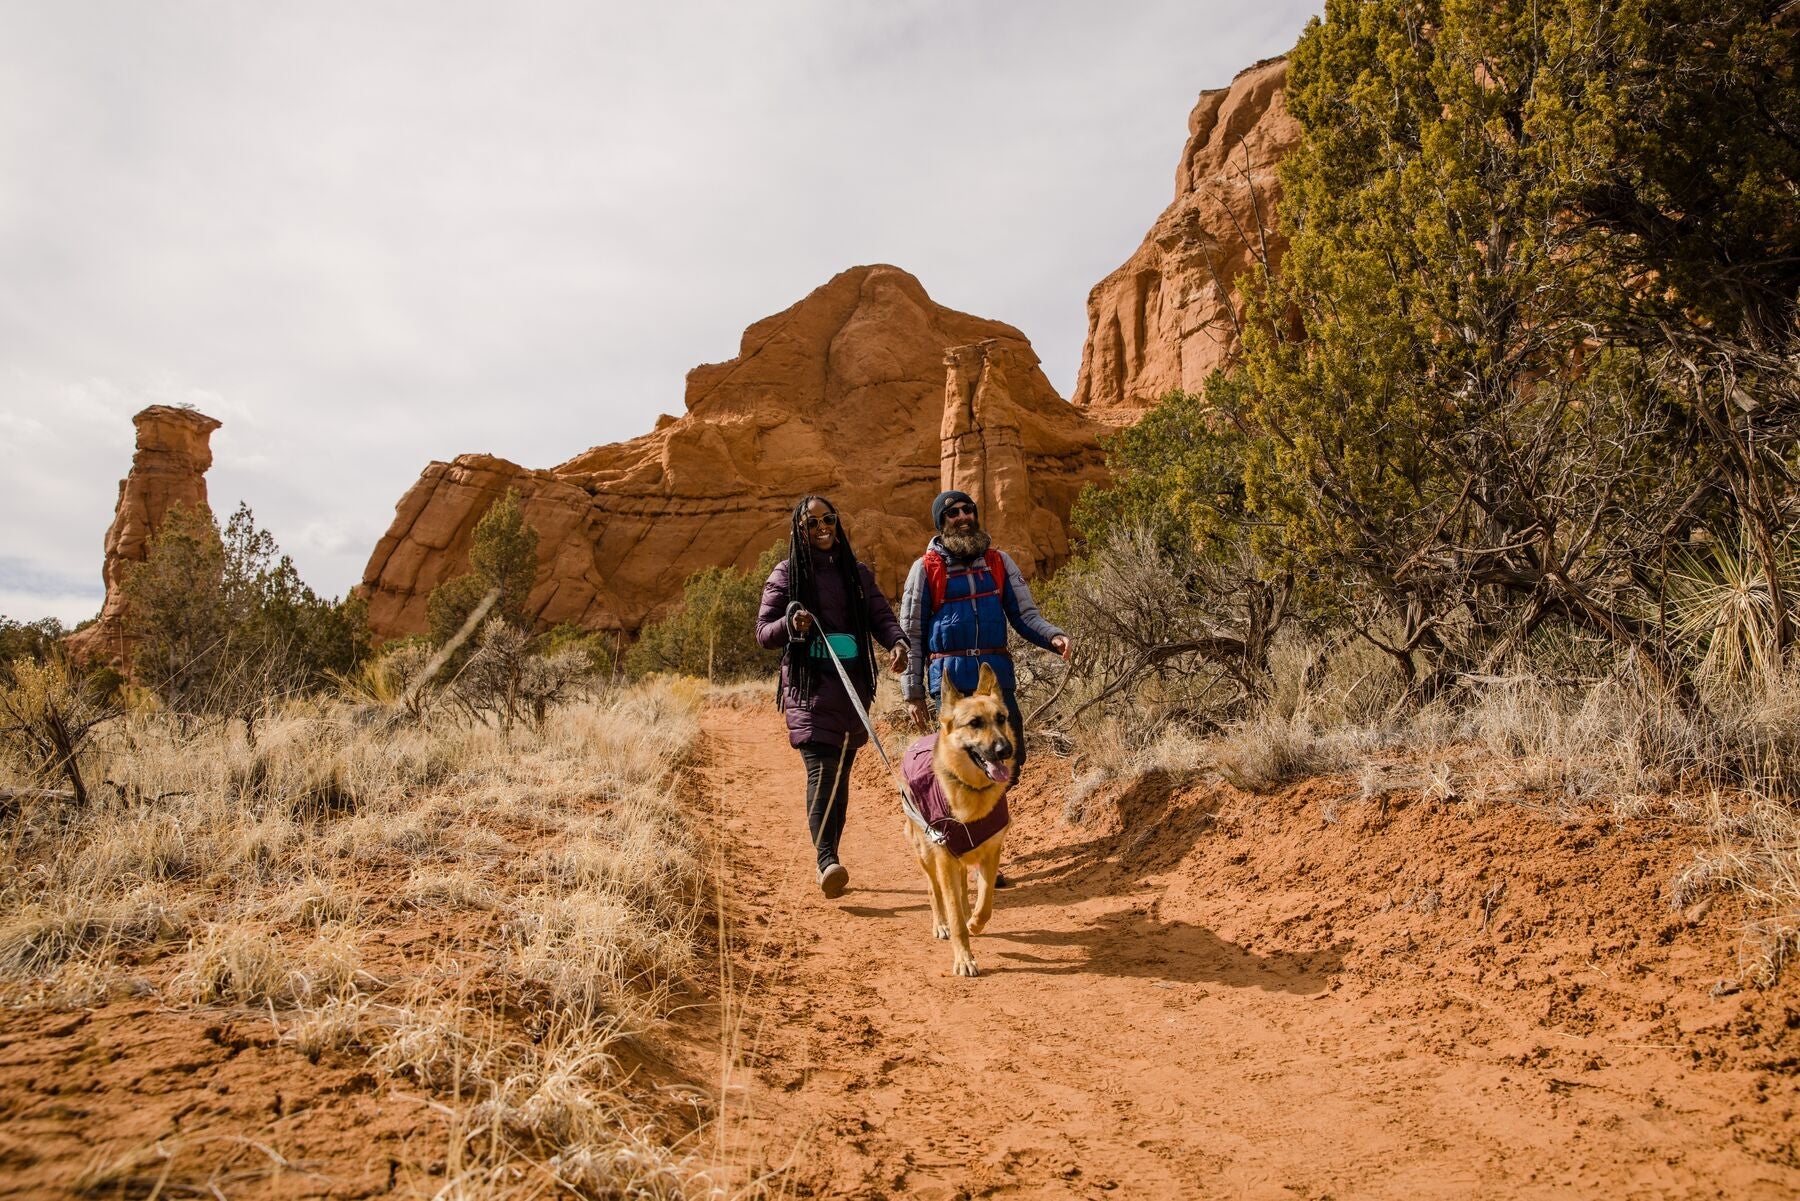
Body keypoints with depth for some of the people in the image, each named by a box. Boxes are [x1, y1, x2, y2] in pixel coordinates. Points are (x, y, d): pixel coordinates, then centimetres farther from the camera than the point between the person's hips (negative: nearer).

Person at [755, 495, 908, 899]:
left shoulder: (858, 573, 14)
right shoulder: (786, 574, 5)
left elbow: (881, 616, 6)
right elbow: (763, 632, 4)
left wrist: (897, 643, -16)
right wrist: (791, 623, -17)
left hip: (853, 682, 4)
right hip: (809, 683, -4)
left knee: (841, 773, 7)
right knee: (821, 768, -18)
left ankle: (827, 862, 17)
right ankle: (827, 862, -24)